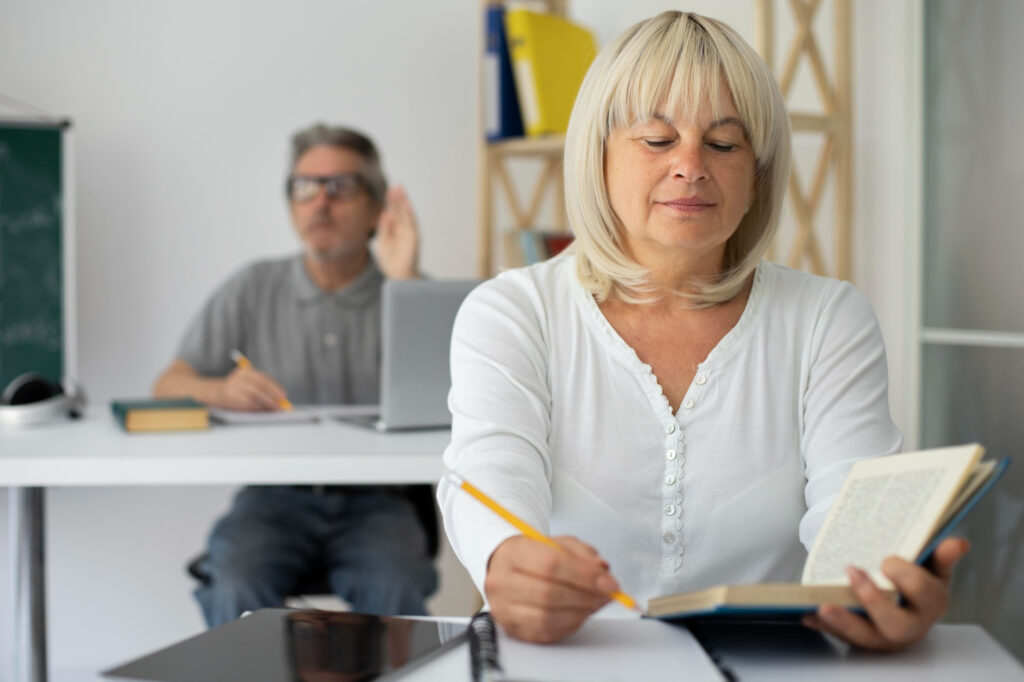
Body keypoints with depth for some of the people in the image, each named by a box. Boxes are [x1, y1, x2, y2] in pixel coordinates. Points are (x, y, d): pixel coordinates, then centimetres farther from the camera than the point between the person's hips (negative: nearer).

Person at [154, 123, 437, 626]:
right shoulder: (252, 291, 11)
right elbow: (168, 387, 5)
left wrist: (404, 281, -15)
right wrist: (221, 390, -18)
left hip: (374, 502, -1)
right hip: (275, 495, 1)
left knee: (394, 592, -31)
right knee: (235, 590, -30)